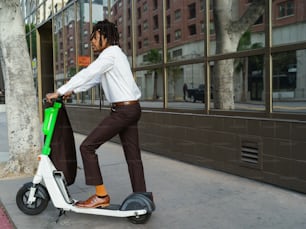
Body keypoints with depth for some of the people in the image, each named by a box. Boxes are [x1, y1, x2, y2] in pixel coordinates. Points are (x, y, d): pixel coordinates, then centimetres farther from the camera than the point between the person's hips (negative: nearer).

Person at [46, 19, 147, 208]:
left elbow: (87, 73, -18)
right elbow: (94, 79, 24)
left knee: (87, 146, -7)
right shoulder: (115, 54, 23)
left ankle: (101, 195, -2)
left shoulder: (110, 54, -9)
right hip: (131, 109, 10)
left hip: (123, 110, -10)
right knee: (133, 155, 10)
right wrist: (72, 91, 17)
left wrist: (59, 92, -16)